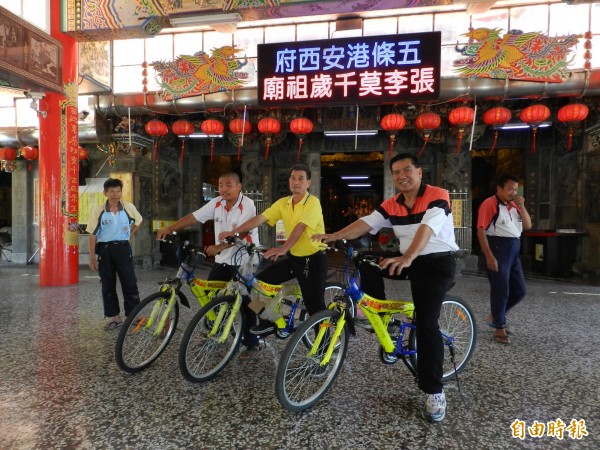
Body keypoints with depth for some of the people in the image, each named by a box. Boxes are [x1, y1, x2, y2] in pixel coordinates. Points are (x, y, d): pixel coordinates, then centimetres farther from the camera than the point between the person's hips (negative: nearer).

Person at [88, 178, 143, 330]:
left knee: (130, 283, 0)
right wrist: (92, 257, -4)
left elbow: (138, 222, 19)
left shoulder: (129, 207, -2)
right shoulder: (98, 211, -5)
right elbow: (92, 235, -2)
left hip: (123, 249, 0)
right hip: (105, 250, 0)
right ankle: (114, 318, 18)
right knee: (108, 286, 7)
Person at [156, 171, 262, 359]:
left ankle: (252, 343, 15)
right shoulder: (216, 203, 2)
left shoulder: (247, 205, -17)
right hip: (222, 260, 6)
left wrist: (219, 247, -34)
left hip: (244, 262, -6)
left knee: (245, 303, -1)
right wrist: (169, 229, -9)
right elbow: (193, 217, 0)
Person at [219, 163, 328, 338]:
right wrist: (233, 232, -13)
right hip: (293, 257, 6)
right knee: (261, 280, 0)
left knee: (315, 306, -1)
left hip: (313, 259, -6)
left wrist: (282, 249, -43)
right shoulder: (283, 203, 2)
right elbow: (260, 218, -4)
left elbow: (300, 228, -30)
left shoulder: (313, 202, -16)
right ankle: (274, 321, 18)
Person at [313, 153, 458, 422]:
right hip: (408, 259, 6)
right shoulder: (391, 205, 3)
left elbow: (427, 227, -30)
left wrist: (408, 257, -47)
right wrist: (333, 236, -24)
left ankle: (434, 392, 0)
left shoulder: (438, 196, -13)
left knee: (426, 323, -14)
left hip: (438, 262, -6)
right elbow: (365, 223, -9)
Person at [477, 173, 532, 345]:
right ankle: (499, 329, 12)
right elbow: (481, 231, -15)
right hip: (498, 249, -8)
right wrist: (489, 256, -21)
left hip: (514, 250, 8)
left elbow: (527, 226, 13)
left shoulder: (514, 205, 15)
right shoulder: (489, 204, -10)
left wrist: (521, 207, -1)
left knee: (520, 290, 13)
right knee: (501, 290, -2)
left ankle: (495, 316, 30)